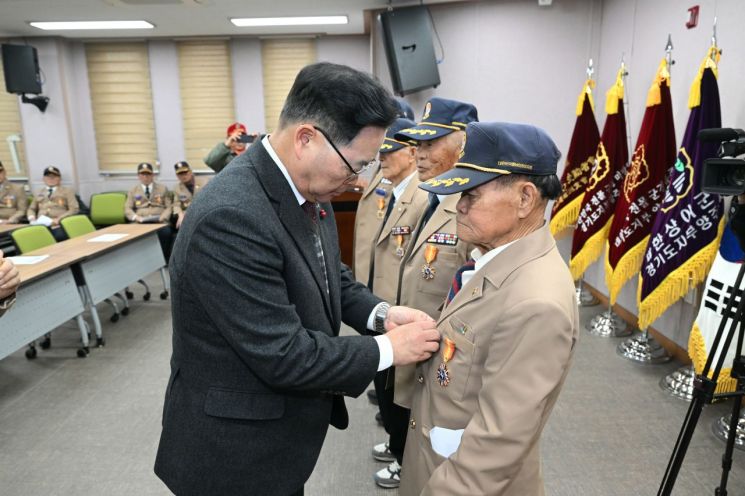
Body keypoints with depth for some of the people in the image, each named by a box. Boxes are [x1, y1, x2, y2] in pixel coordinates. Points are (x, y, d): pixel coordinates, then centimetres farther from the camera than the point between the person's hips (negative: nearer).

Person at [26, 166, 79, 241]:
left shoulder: (67, 191, 17)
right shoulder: (38, 193, 28)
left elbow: (74, 209, 6)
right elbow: (31, 209, 31)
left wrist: (59, 219, -9)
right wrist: (32, 218, 7)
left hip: (59, 225, -3)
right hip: (41, 225, 3)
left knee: (59, 237, -37)